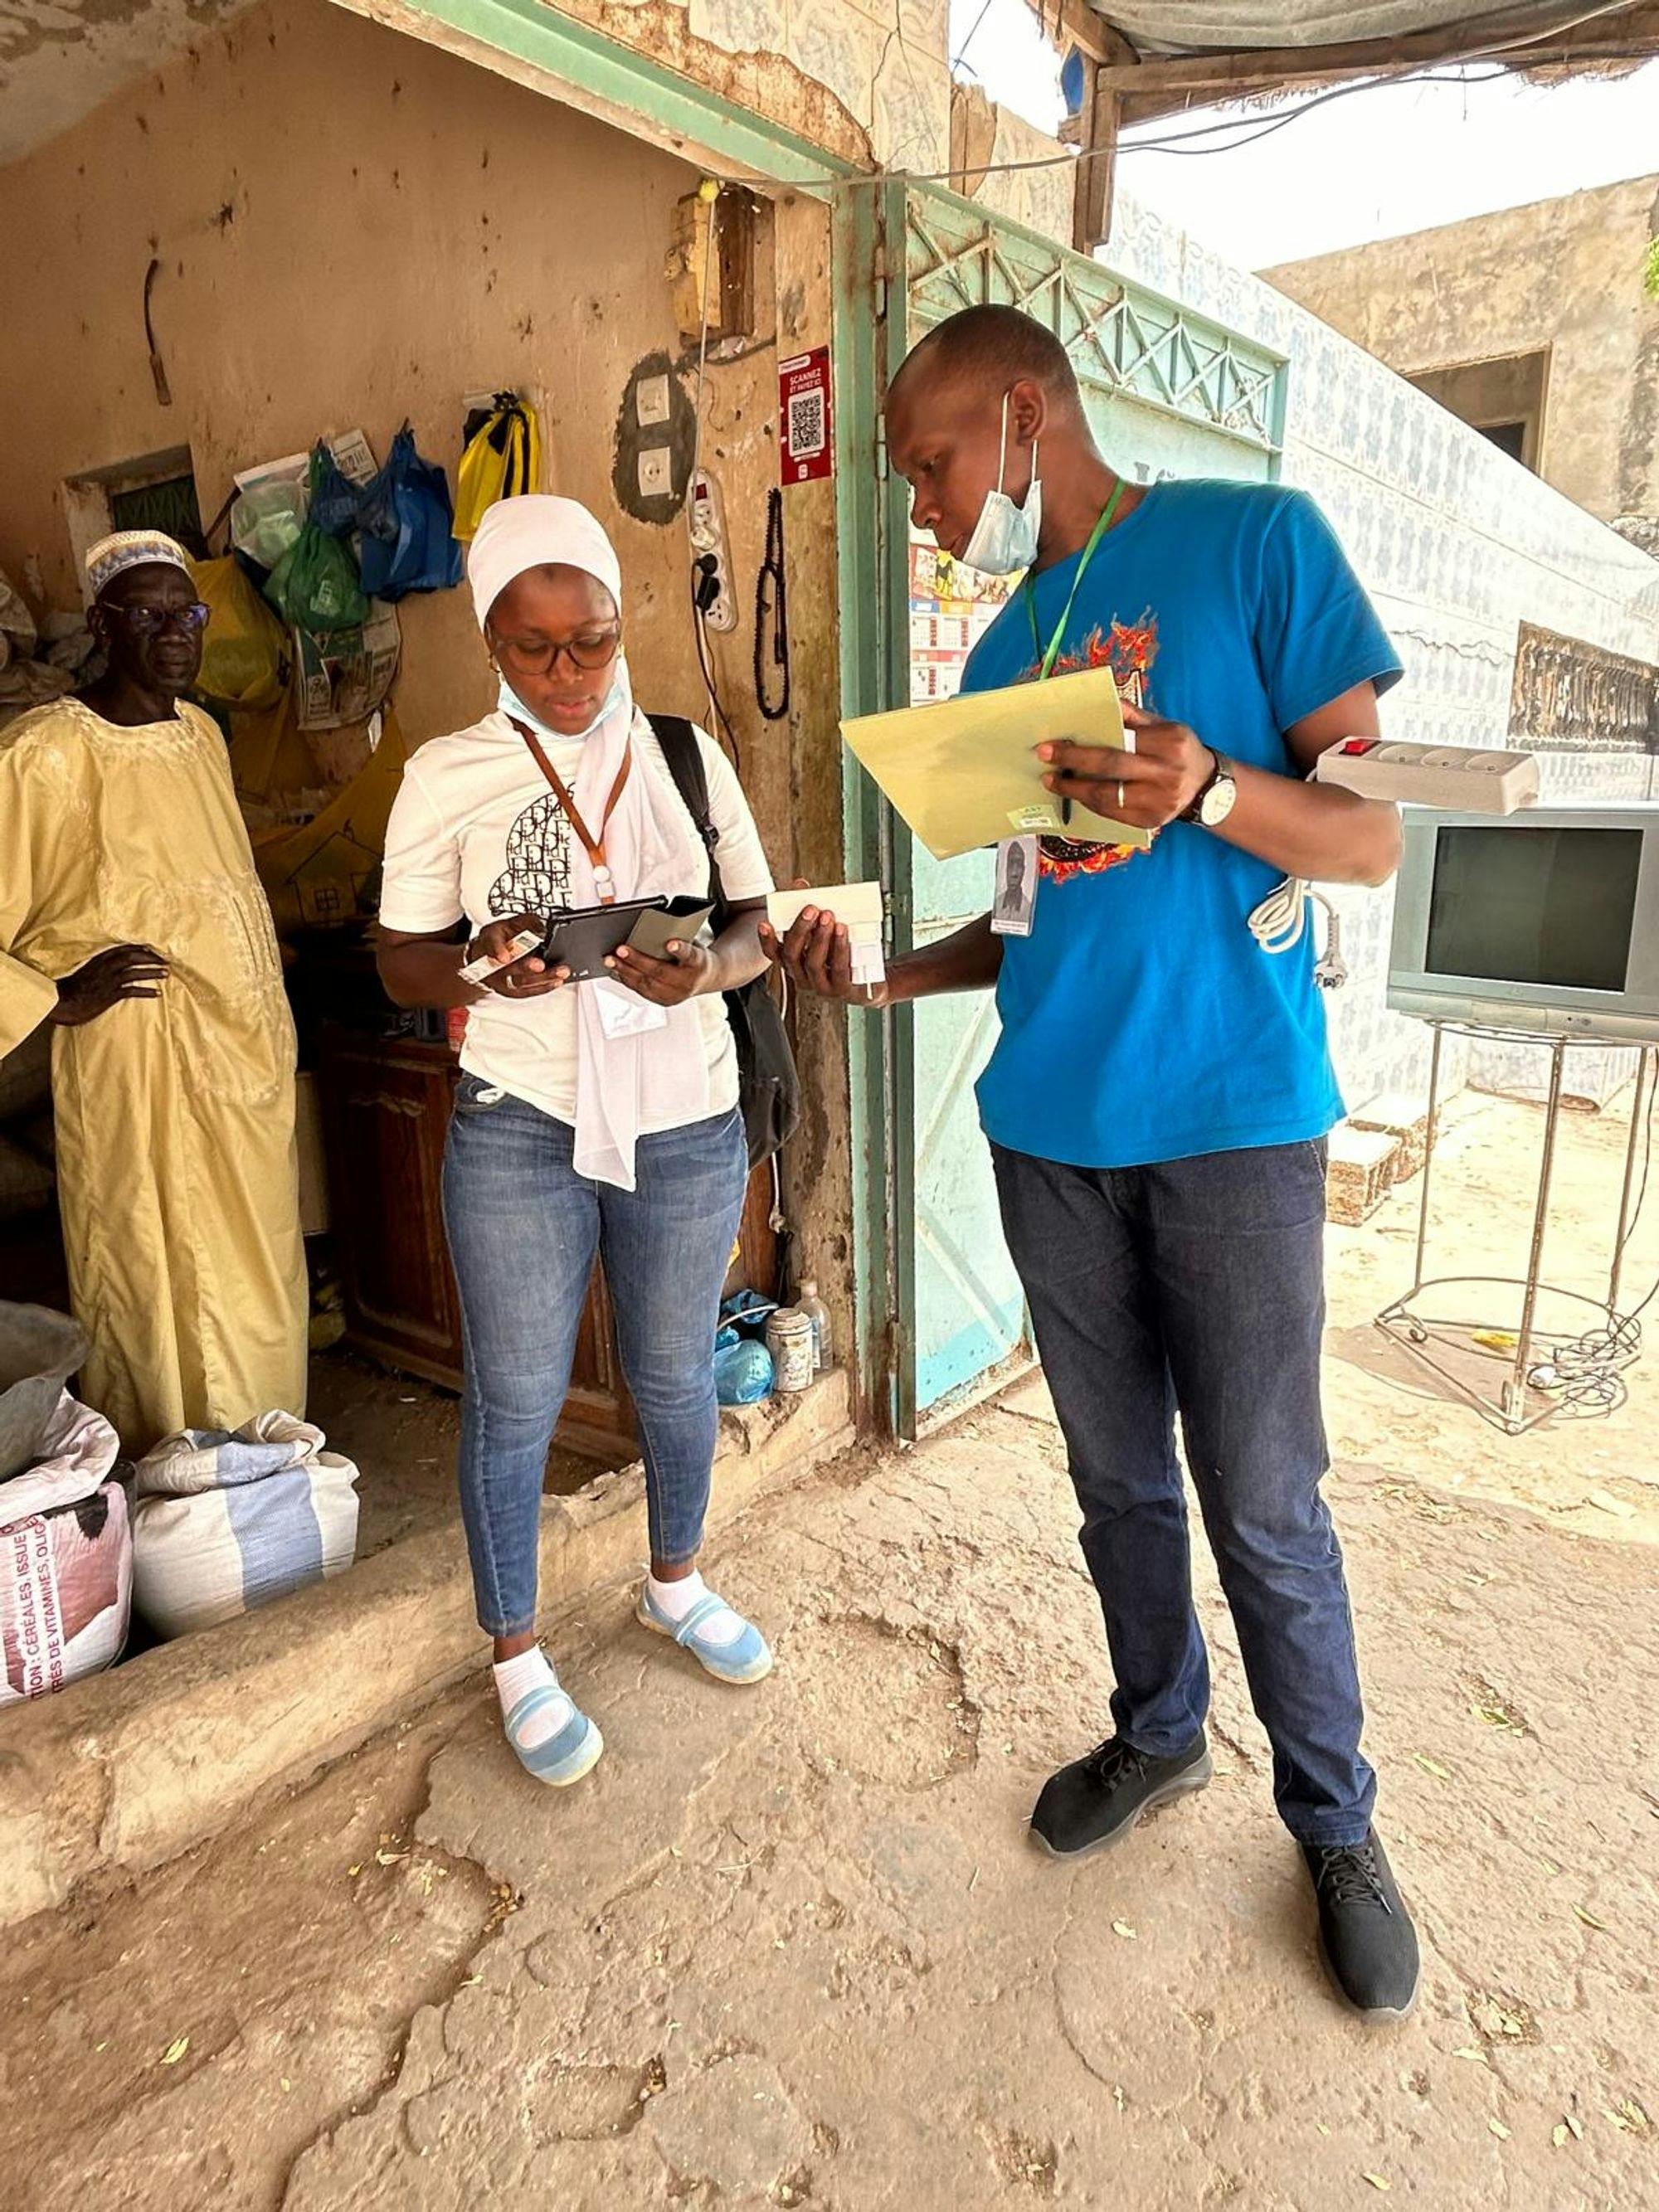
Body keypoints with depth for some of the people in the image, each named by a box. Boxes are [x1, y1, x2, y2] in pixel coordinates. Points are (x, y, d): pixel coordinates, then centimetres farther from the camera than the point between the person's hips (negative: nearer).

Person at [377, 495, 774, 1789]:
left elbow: (761, 926, 5)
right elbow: (401, 959, 1)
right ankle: (518, 1658, 32)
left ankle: (676, 1584, 44)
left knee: (678, 1378, 16)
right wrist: (482, 964, -21)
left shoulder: (688, 757, 3)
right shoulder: (447, 775, -1)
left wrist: (705, 969, -18)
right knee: (516, 1400, 9)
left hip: (688, 1123, 2)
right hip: (520, 1134, -1)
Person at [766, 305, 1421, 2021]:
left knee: (1265, 1510, 5)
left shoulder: (1255, 541, -2)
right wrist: (889, 971, 1)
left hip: (1230, 1121, -5)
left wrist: (1210, 788, -24)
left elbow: (1372, 839, -5)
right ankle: (1157, 1731, 40)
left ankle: (1334, 1821, 31)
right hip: (1048, 1132, 5)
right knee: (1117, 1477, 17)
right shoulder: (1000, 657, 14)